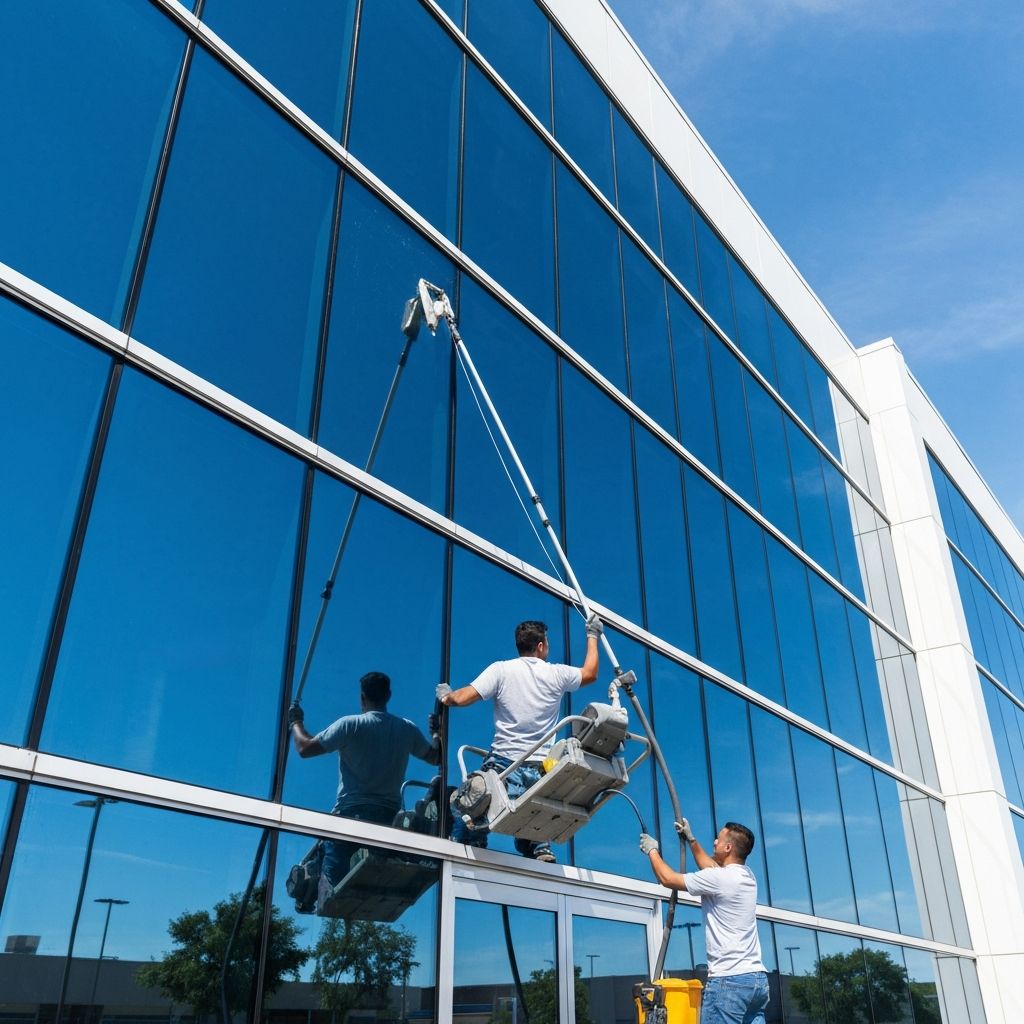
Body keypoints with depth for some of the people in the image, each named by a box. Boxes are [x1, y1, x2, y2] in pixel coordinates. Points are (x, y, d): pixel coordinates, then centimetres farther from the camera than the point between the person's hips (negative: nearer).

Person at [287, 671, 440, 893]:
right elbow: (435, 757, 22)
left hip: (351, 813, -4)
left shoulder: (350, 725, -4)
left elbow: (305, 748, -2)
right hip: (390, 816, 4)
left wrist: (295, 723, 16)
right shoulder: (407, 729, 8)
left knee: (332, 878, -9)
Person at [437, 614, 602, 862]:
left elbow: (461, 699, -8)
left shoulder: (501, 670, -3)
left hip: (504, 762, -3)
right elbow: (590, 673, 25)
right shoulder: (557, 674, 5)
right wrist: (592, 636, 36)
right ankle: (540, 850, -1)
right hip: (540, 766, 3)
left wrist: (446, 696, 14)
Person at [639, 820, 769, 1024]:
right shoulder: (747, 876, 13)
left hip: (729, 979, -8)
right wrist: (691, 840, 37)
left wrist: (652, 850, 14)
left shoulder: (720, 878, -11)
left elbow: (667, 878, -2)